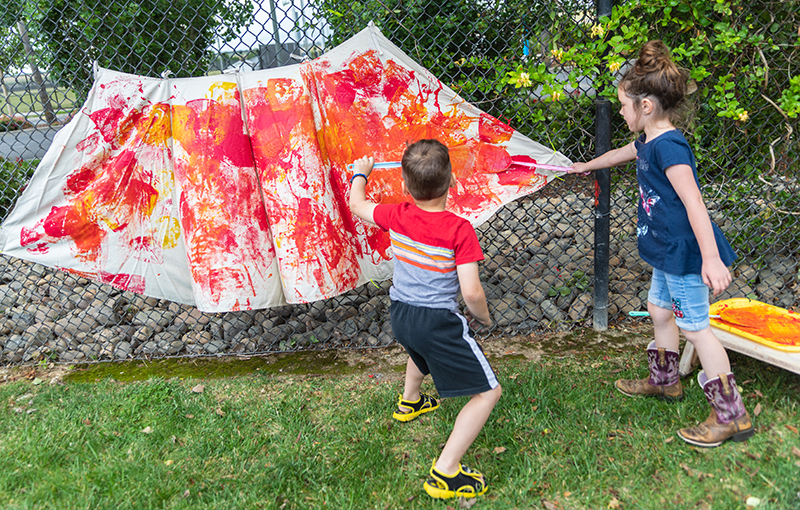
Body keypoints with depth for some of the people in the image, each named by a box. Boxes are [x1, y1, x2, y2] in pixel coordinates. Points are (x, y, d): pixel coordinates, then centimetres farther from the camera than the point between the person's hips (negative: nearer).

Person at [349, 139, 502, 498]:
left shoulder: (397, 216, -5)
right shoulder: (459, 230, -19)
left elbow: (357, 204, 14)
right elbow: (471, 292, -21)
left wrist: (360, 174, 33)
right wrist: (482, 316, 1)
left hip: (400, 317, 7)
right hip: (438, 323, -7)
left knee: (420, 347, 41)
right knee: (488, 392, 2)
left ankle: (409, 402, 67)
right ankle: (444, 474, -2)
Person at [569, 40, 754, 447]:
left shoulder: (669, 147, -23)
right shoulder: (648, 143, 9)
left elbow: (693, 202, -32)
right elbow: (619, 154, 31)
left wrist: (711, 258, -38)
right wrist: (587, 166, 49)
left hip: (685, 253, -10)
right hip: (668, 252, 10)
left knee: (694, 327, -3)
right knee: (659, 310, 22)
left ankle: (732, 415, 8)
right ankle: (664, 381, 42)